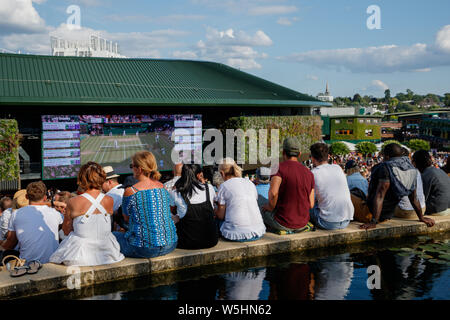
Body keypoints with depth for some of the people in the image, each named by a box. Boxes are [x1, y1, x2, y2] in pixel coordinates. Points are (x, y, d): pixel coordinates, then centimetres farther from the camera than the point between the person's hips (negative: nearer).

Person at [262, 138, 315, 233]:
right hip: (302, 224, 5)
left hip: (283, 223, -5)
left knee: (264, 211, 28)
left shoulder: (279, 168, -14)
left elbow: (273, 193, -31)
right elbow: (311, 205, 1)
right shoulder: (309, 173, 1)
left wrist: (270, 207, -11)